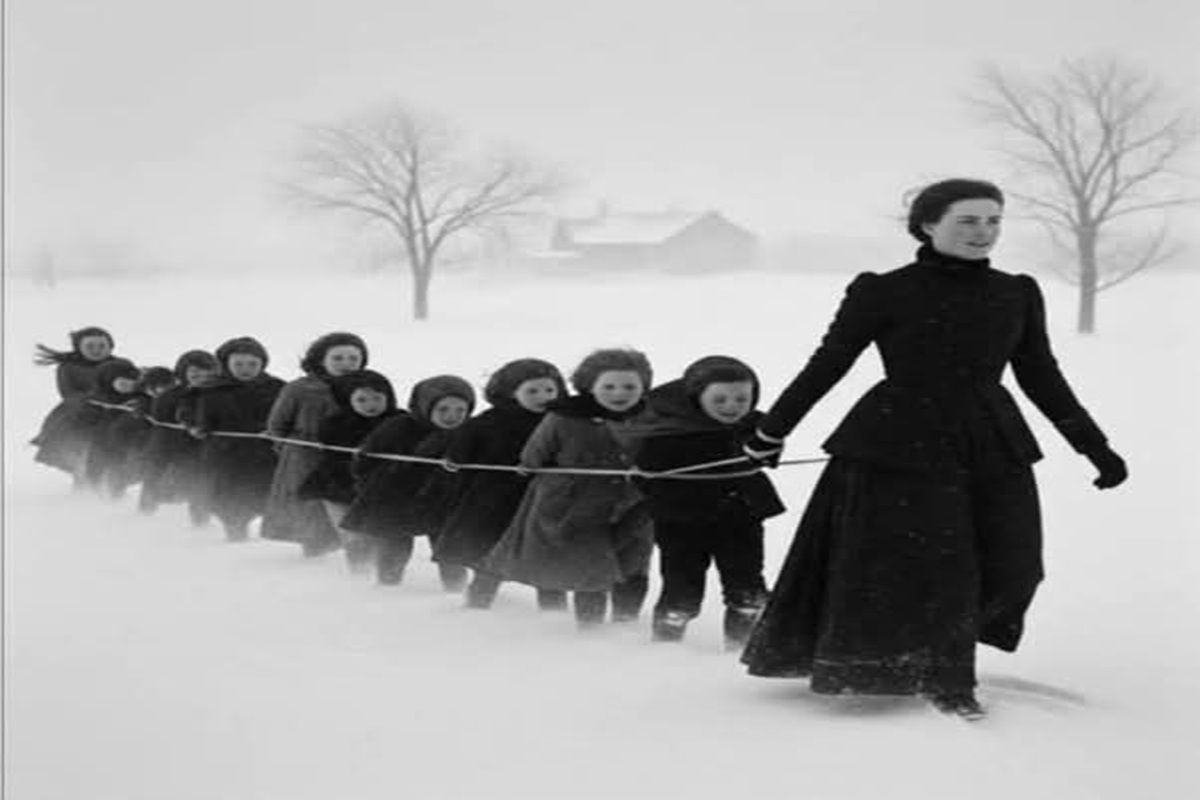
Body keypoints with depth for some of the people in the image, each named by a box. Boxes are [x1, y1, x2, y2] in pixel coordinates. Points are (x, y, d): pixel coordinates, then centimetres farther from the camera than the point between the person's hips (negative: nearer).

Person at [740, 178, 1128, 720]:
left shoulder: (1018, 295, 6)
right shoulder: (883, 293, -6)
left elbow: (1041, 378, 15)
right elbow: (825, 366, 1)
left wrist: (1095, 447, 14)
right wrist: (770, 433, 5)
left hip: (993, 448, 4)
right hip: (900, 448, -4)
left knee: (1007, 569, 0)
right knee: (919, 569, -3)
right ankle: (944, 680, 19)